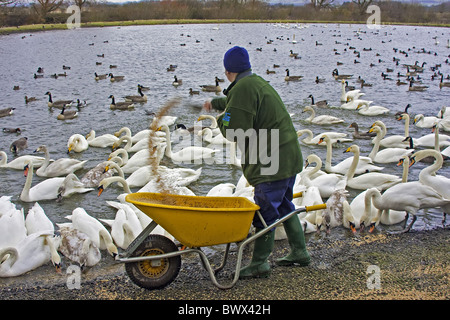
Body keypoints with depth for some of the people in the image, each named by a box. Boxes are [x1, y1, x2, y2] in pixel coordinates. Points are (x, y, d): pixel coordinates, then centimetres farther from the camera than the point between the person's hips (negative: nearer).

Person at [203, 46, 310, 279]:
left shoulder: (243, 89, -16)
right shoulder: (258, 83, 17)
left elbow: (235, 133, -20)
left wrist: (222, 119, 1)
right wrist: (215, 103, 56)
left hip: (272, 163, -10)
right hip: (289, 157, 10)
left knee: (265, 211, -3)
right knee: (283, 206, 20)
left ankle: (259, 264, 5)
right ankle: (299, 252, 29)